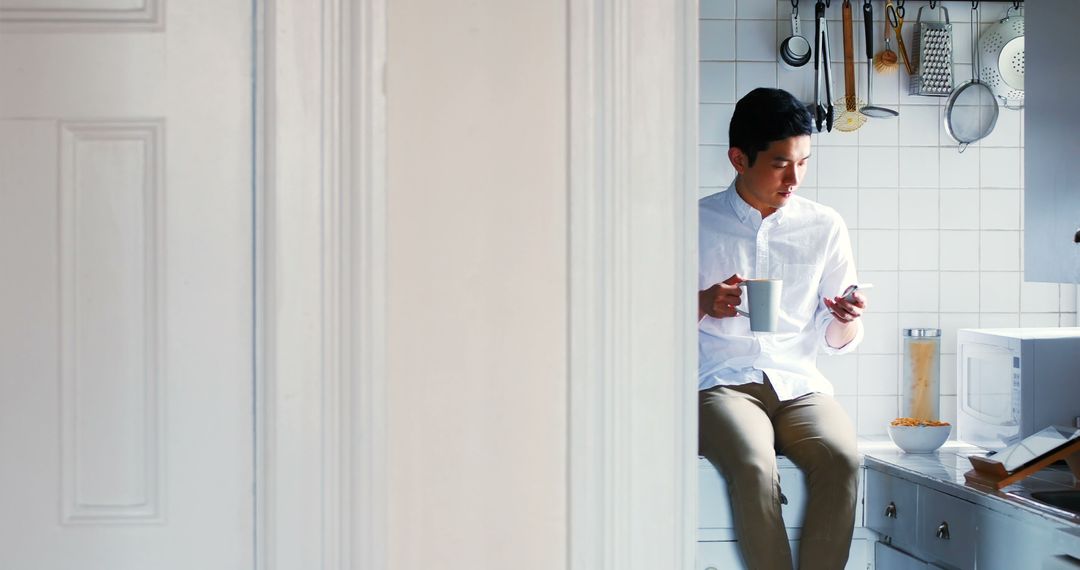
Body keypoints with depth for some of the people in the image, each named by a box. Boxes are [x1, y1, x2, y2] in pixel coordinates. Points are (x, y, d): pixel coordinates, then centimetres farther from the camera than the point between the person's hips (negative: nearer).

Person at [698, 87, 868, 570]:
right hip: (722, 384, -2)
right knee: (754, 465, -33)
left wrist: (846, 320, -10)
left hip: (800, 385, 2)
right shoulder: (697, 223, 4)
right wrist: (704, 304, -14)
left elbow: (835, 341, 14)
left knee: (841, 457, -30)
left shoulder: (825, 227, 11)